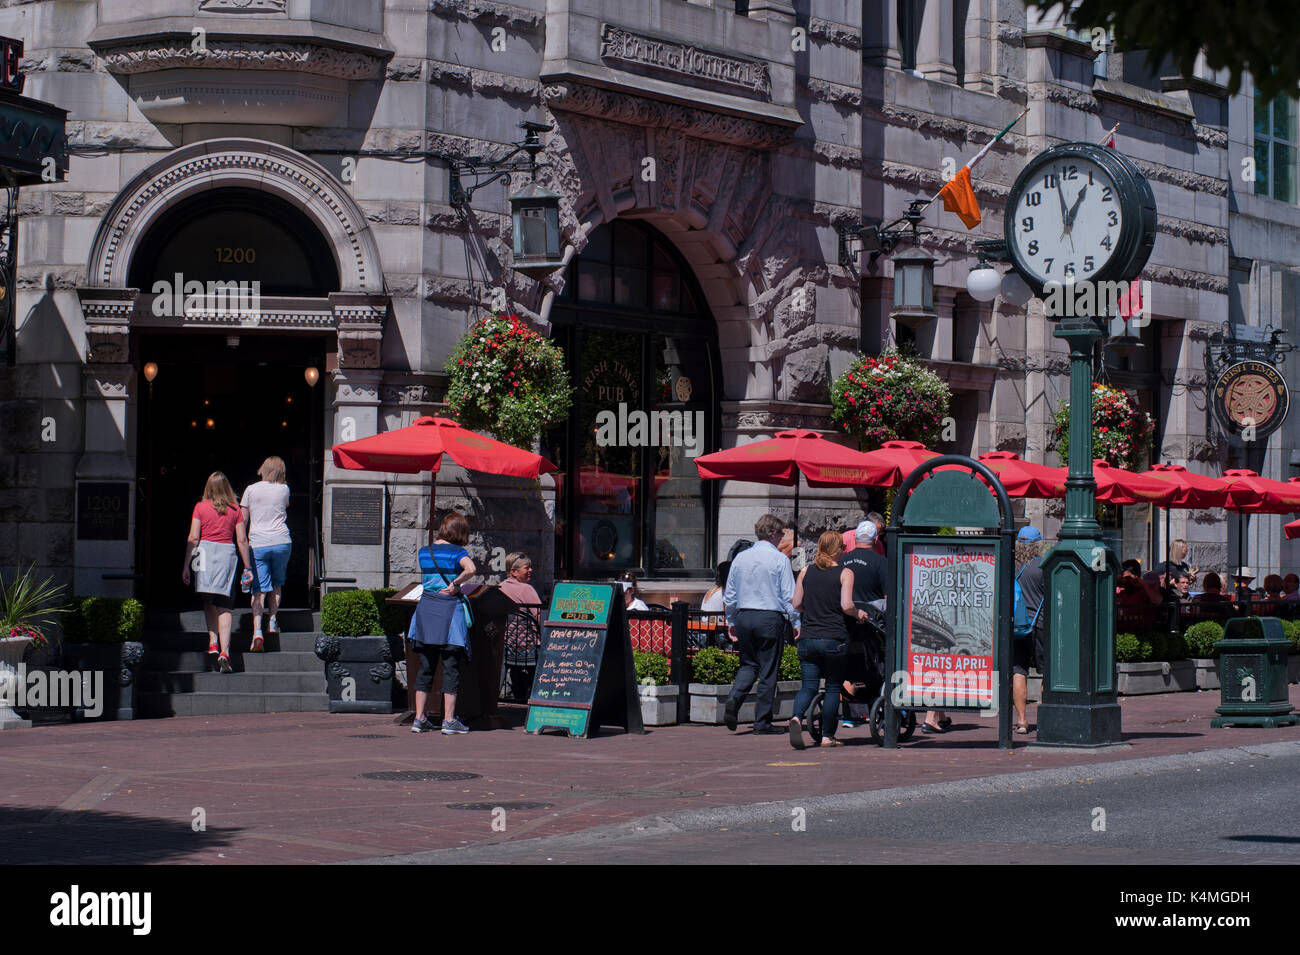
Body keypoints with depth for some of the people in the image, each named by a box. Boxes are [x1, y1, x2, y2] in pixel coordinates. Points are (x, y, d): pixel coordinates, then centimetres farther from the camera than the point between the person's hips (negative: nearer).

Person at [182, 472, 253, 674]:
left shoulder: (200, 507, 1)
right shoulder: (235, 509, 4)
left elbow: (193, 538, -3)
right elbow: (242, 540, 3)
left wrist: (186, 565, 1)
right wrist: (247, 567, 9)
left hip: (206, 551, -1)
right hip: (228, 553, 1)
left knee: (208, 601, 18)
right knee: (224, 605, -1)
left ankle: (213, 642, 5)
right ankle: (224, 652, -13)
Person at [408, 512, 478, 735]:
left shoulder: (423, 552, 11)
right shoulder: (457, 552, -5)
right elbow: (470, 569, -24)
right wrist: (456, 584, -11)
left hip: (425, 607, 5)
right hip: (450, 607, -5)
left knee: (426, 667, 10)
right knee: (451, 668, 0)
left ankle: (419, 718, 10)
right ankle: (449, 720, -2)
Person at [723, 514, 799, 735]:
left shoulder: (740, 558, 7)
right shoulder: (779, 559, -7)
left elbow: (729, 595, 12)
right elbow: (789, 596, -8)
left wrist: (731, 622, 22)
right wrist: (796, 623, 1)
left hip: (744, 616, 4)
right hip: (770, 618, -4)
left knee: (748, 664, 17)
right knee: (768, 671, 3)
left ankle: (734, 698, -10)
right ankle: (762, 722, 6)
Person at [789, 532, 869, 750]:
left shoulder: (806, 572, 8)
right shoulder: (845, 574, -4)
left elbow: (796, 604, 8)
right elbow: (846, 605, -13)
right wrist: (859, 614, 7)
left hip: (807, 638, 3)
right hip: (834, 639, -3)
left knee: (808, 685, 3)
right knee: (833, 687, 9)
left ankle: (797, 717, -26)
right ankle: (827, 736, 9)